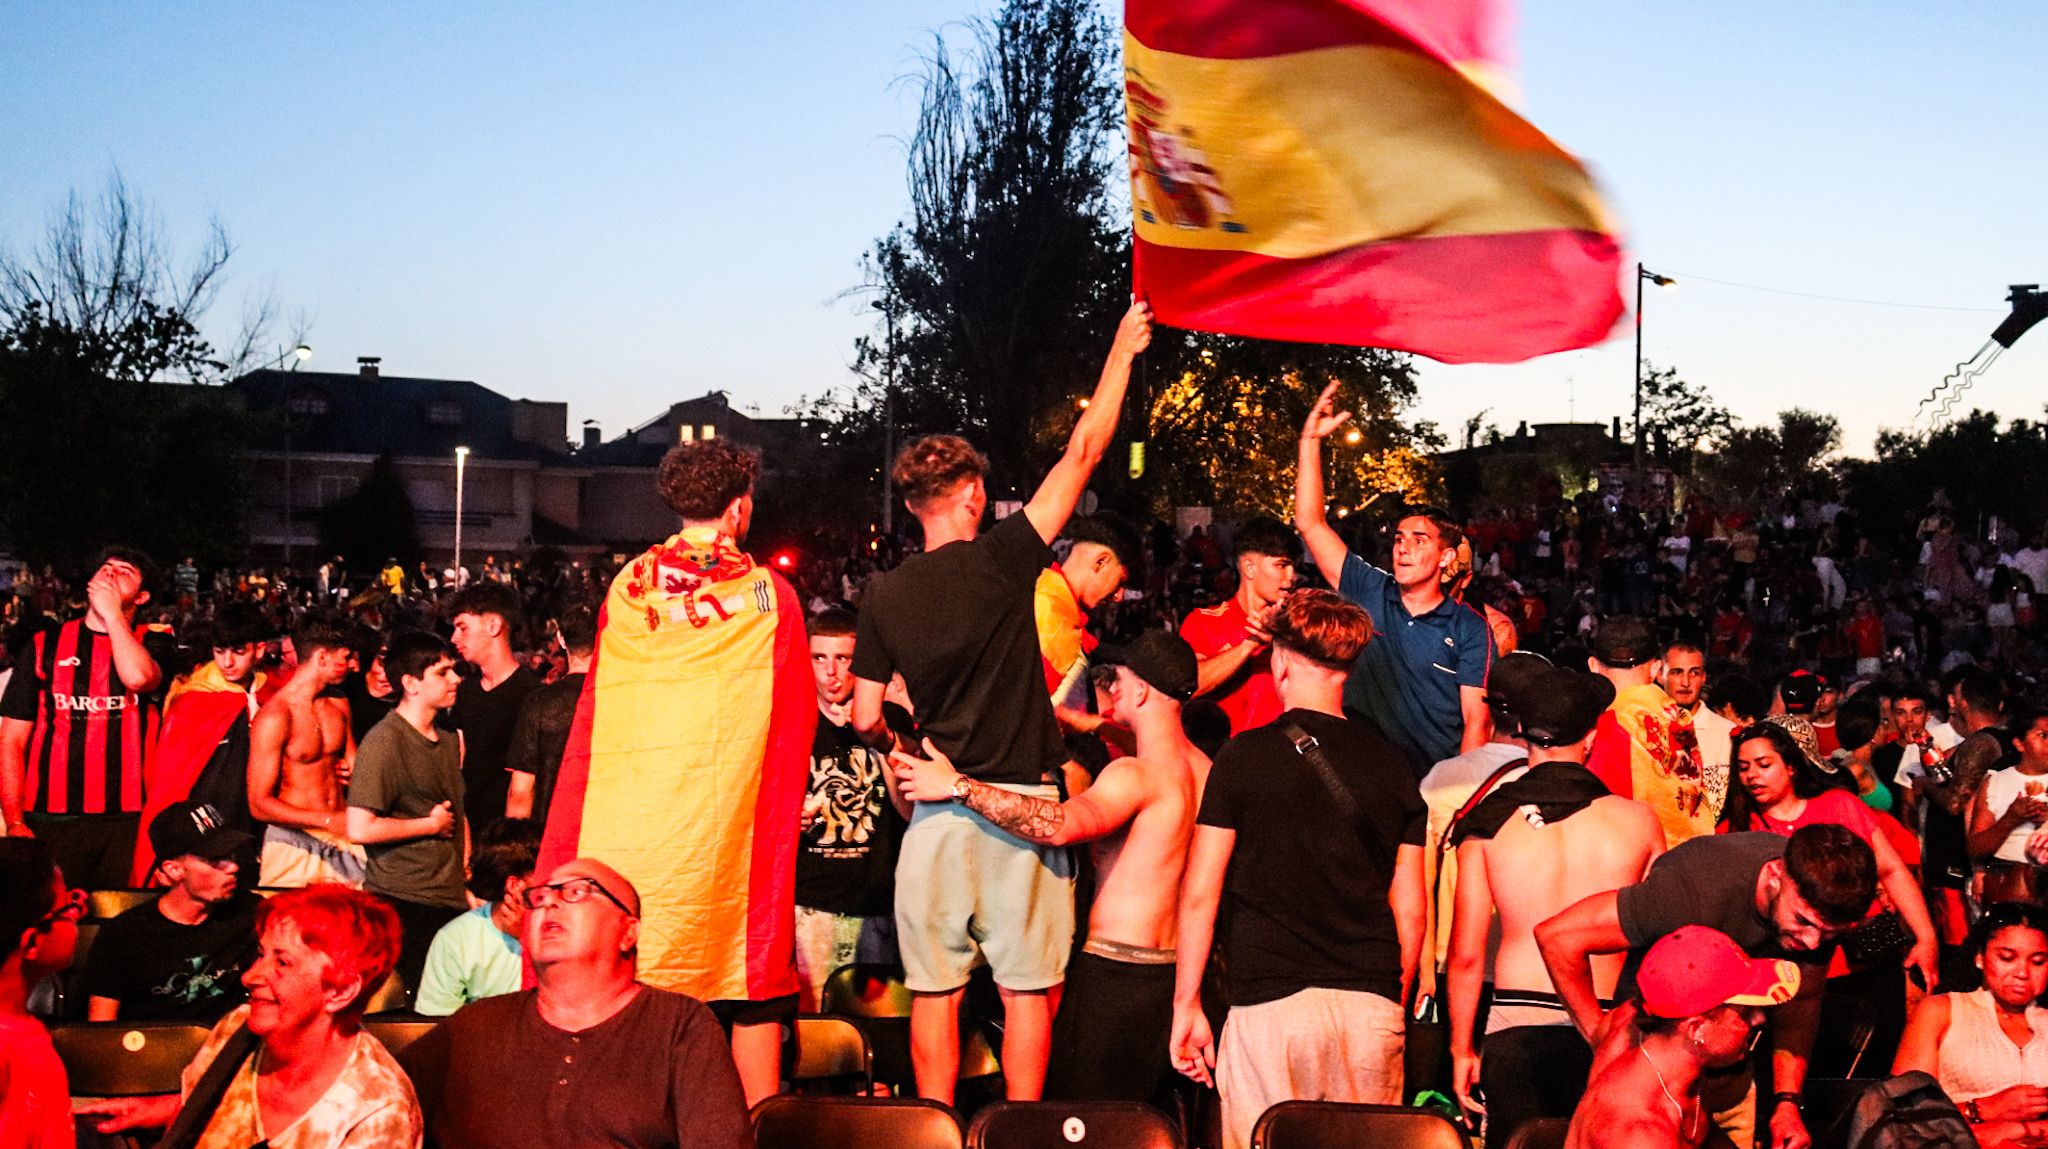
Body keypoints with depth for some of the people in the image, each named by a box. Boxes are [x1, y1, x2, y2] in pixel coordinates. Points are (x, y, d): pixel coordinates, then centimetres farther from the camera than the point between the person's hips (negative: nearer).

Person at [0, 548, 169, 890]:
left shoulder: (150, 645, 9)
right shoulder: (46, 645, 10)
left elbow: (138, 677, -18)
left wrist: (112, 612, -5)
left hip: (127, 823, -1)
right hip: (51, 821, 1)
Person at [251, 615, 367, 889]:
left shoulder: (339, 705, 11)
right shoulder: (274, 717, -12)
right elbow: (259, 805, -13)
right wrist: (329, 821, -18)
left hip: (344, 839, 6)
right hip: (295, 842, -5)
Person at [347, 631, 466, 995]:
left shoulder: (449, 739, 15)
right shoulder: (384, 742, -11)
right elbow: (360, 829, -19)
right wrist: (432, 824, -8)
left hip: (452, 899, 7)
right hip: (401, 901, -7)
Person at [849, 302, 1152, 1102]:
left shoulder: (886, 595, 2)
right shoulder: (1002, 558, -6)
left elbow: (866, 718, 4)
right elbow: (1083, 452, 0)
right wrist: (1122, 351, 10)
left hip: (936, 809, 3)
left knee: (935, 992, 7)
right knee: (1026, 990, 5)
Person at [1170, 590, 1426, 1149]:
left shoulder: (1246, 756, -1)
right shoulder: (1391, 763, 8)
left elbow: (1199, 894, -1)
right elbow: (1410, 910, 10)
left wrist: (1186, 1005, 7)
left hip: (1272, 1002, -3)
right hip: (1373, 1006, 3)